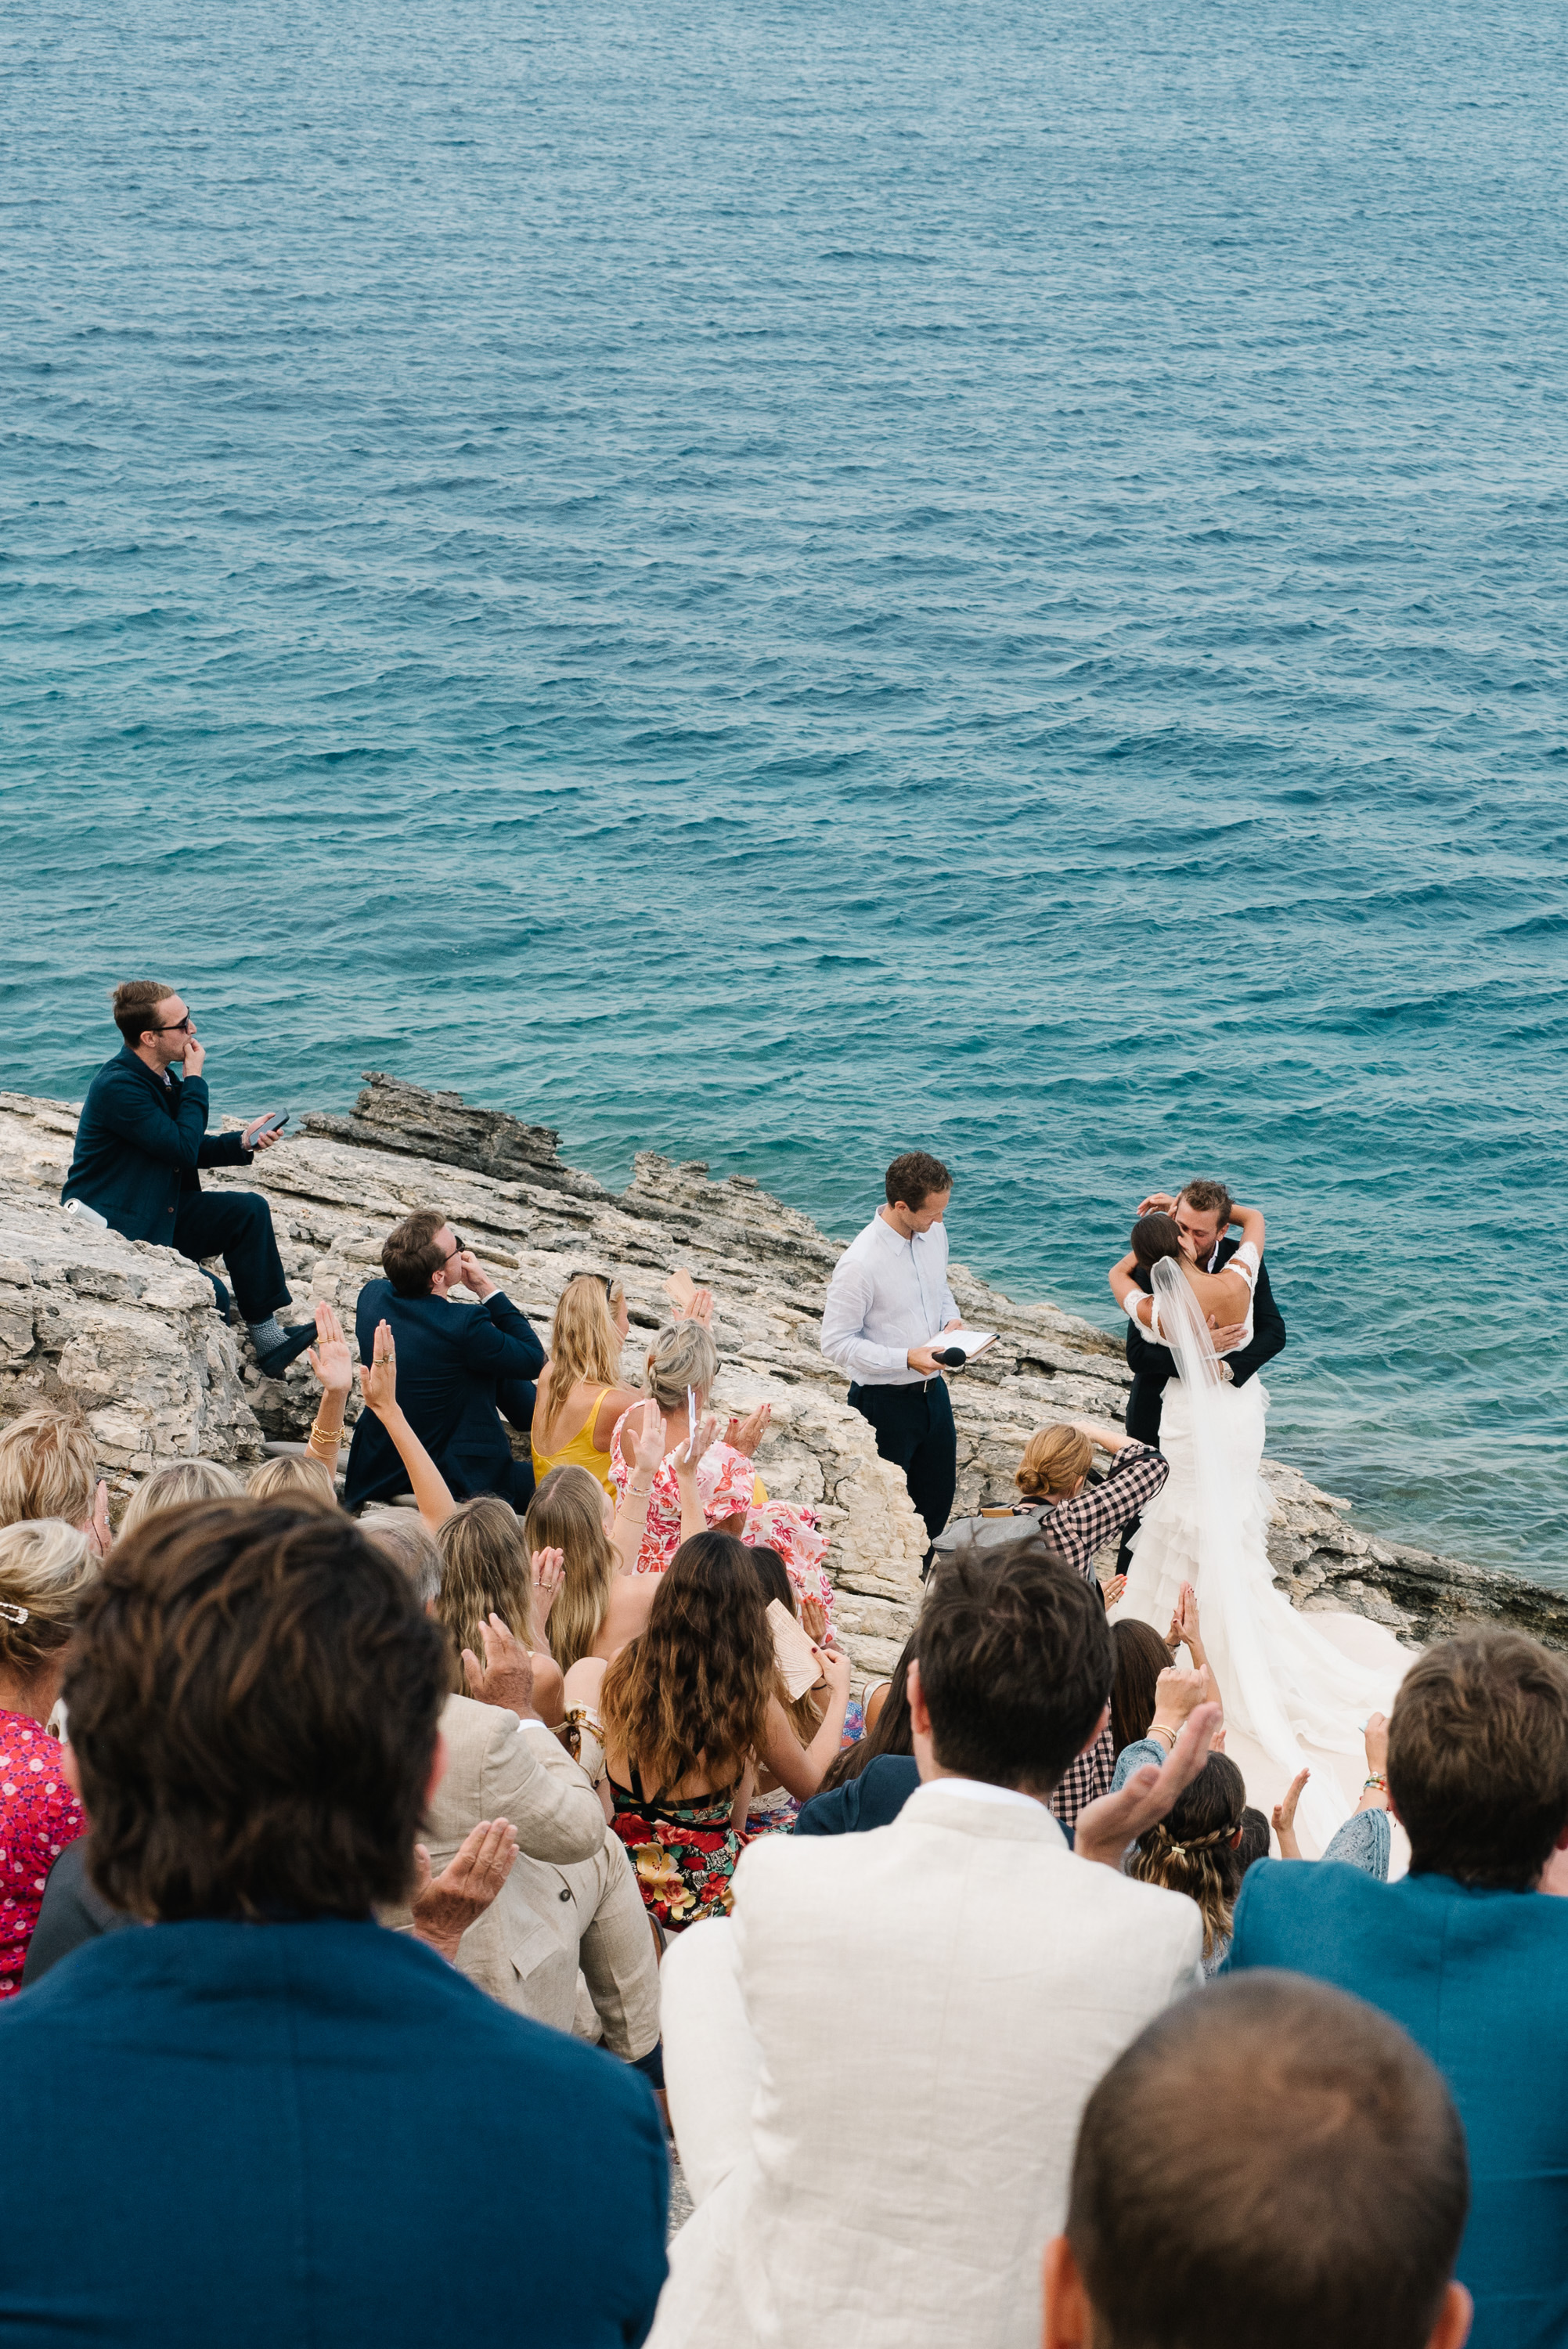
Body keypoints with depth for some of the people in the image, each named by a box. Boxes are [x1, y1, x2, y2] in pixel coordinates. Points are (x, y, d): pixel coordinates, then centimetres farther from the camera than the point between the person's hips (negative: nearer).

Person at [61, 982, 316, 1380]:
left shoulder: (159, 1076, 6)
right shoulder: (117, 1086, -24)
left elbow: (187, 1150, 15)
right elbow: (182, 1149, -23)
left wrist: (241, 1143, -1)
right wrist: (195, 1080, -15)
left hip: (159, 1213, 10)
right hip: (109, 1231, -10)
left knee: (249, 1210, 1)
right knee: (209, 1297, -25)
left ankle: (268, 1341, 2)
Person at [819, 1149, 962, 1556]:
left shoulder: (934, 1233, -3)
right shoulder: (860, 1263, -26)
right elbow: (837, 1342, -21)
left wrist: (951, 1319, -5)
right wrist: (907, 1358, -27)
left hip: (933, 1391, 7)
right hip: (885, 1401, -7)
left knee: (938, 1499, 20)